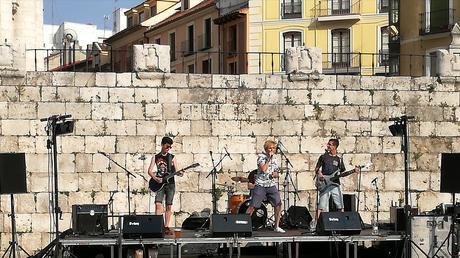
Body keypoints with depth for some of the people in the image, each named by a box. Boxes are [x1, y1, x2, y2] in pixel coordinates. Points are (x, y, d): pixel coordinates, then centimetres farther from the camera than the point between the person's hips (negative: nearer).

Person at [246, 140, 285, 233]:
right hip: (260, 184, -5)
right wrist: (269, 159, -13)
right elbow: (263, 169, -19)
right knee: (253, 206, -8)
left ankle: (276, 226, 7)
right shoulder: (261, 157, -4)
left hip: (271, 185, 5)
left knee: (278, 204, -5)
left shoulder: (275, 160, 14)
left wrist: (275, 174, -3)